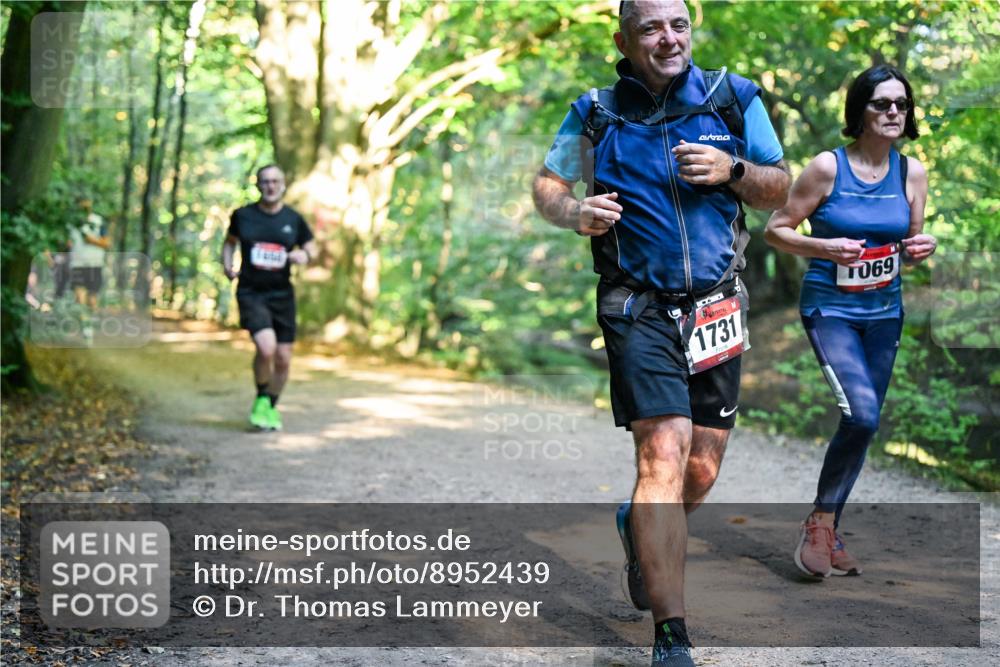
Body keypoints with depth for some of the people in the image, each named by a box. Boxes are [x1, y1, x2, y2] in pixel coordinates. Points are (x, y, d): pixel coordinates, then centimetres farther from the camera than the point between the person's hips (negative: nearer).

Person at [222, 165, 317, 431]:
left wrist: (304, 255, -10)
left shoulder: (293, 219, 2)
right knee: (266, 347, -24)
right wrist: (227, 265, -1)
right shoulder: (243, 215, 0)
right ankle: (261, 398, 3)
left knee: (283, 358, 6)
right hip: (250, 292, -3)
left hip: (282, 294, 3)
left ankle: (271, 407, 31)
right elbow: (230, 242, 17)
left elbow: (312, 249, 13)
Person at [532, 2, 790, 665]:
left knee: (701, 473, 8)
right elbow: (547, 183, 12)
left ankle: (642, 533, 44)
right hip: (640, 308, -3)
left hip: (716, 309, 3)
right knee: (664, 454, -17)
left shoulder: (734, 100, 4)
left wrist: (732, 170, -11)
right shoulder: (595, 115, 0)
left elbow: (780, 188, 11)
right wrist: (573, 211, -11)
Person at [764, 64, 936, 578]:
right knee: (862, 414, -21)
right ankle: (821, 522, -1)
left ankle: (827, 534, 23)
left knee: (863, 421, 8)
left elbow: (908, 247, 14)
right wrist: (825, 248, -20)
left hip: (885, 310, 5)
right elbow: (775, 230, -5)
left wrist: (922, 248, -9)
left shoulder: (912, 173, 3)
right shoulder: (828, 167, -10)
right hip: (831, 308, -5)